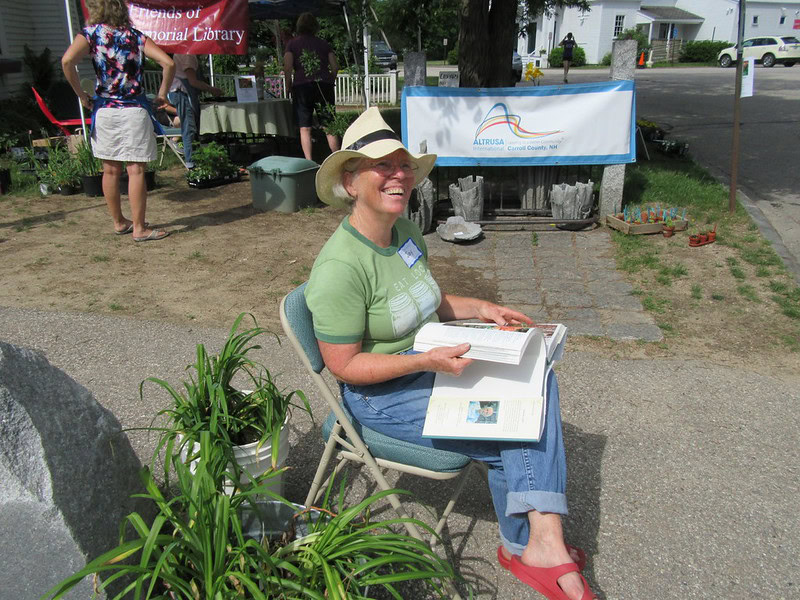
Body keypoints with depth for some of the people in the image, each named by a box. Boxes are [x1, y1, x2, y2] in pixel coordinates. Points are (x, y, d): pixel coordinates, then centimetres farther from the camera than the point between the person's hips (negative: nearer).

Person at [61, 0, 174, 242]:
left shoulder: (91, 33, 1)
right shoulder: (136, 36, 3)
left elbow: (67, 61, -15)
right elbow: (168, 63, -8)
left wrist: (81, 94, -4)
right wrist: (162, 95, 1)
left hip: (104, 111, 1)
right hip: (134, 111, -1)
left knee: (110, 171, 13)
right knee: (136, 171, 0)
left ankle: (119, 222, 24)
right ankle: (139, 228, 1)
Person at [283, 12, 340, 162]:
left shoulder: (292, 43, 6)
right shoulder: (324, 43, 13)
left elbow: (287, 67, -6)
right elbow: (335, 66, 4)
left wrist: (289, 86, 4)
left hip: (302, 86, -2)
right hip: (324, 86, 2)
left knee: (305, 128, 2)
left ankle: (309, 162, -3)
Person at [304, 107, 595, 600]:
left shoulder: (404, 230, 1)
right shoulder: (340, 267, -26)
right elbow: (344, 365, -21)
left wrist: (480, 309, 0)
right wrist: (428, 361, -28)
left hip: (432, 361, 8)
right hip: (382, 394, -8)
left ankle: (545, 541, -12)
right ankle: (529, 546, 12)